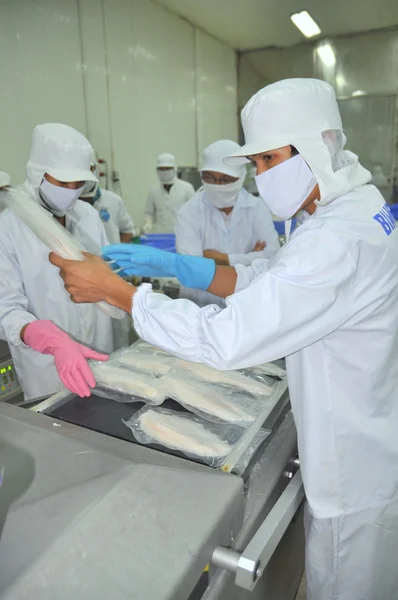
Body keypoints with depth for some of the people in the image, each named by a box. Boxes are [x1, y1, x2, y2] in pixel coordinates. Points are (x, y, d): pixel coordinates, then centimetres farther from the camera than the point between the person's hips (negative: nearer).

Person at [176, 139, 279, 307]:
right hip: (199, 306, -1)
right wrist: (249, 259, -11)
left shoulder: (257, 208, 2)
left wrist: (223, 259, -12)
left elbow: (273, 257, -10)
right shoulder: (188, 212, -4)